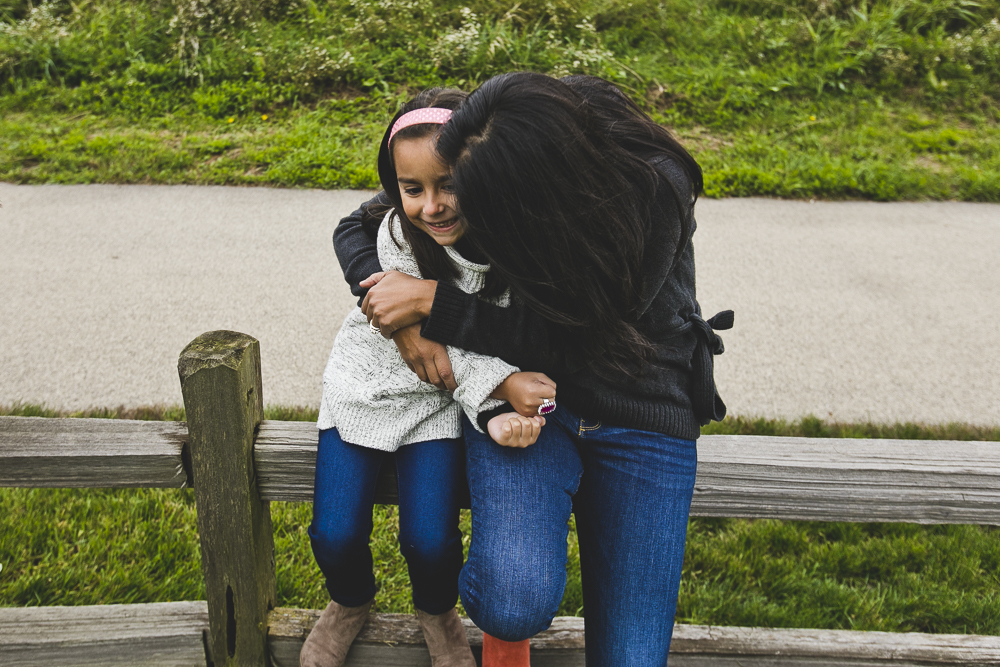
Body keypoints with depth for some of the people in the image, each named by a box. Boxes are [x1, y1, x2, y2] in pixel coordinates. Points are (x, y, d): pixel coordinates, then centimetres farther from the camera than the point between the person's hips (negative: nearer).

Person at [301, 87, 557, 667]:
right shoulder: (398, 234, -24)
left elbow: (499, 350, -12)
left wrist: (500, 414, -31)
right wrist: (498, 384, -30)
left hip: (444, 398, 1)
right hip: (370, 382, 0)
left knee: (430, 539, -13)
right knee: (335, 535, -8)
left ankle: (438, 611, 25)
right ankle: (351, 602, 31)